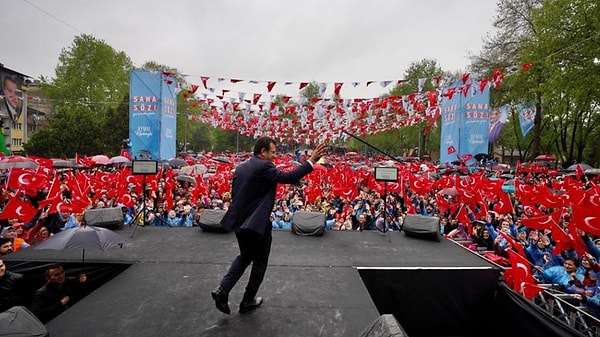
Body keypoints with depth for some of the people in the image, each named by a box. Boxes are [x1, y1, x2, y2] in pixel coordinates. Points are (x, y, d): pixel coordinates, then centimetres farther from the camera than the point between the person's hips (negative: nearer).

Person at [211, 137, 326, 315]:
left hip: (239, 221, 8)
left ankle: (223, 289, 15)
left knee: (245, 256, 27)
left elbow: (234, 193, 14)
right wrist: (311, 161, -20)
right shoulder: (264, 166, -17)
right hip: (257, 223, -8)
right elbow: (289, 177, -24)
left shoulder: (241, 167, 8)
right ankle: (248, 301, 27)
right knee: (259, 262, 14)